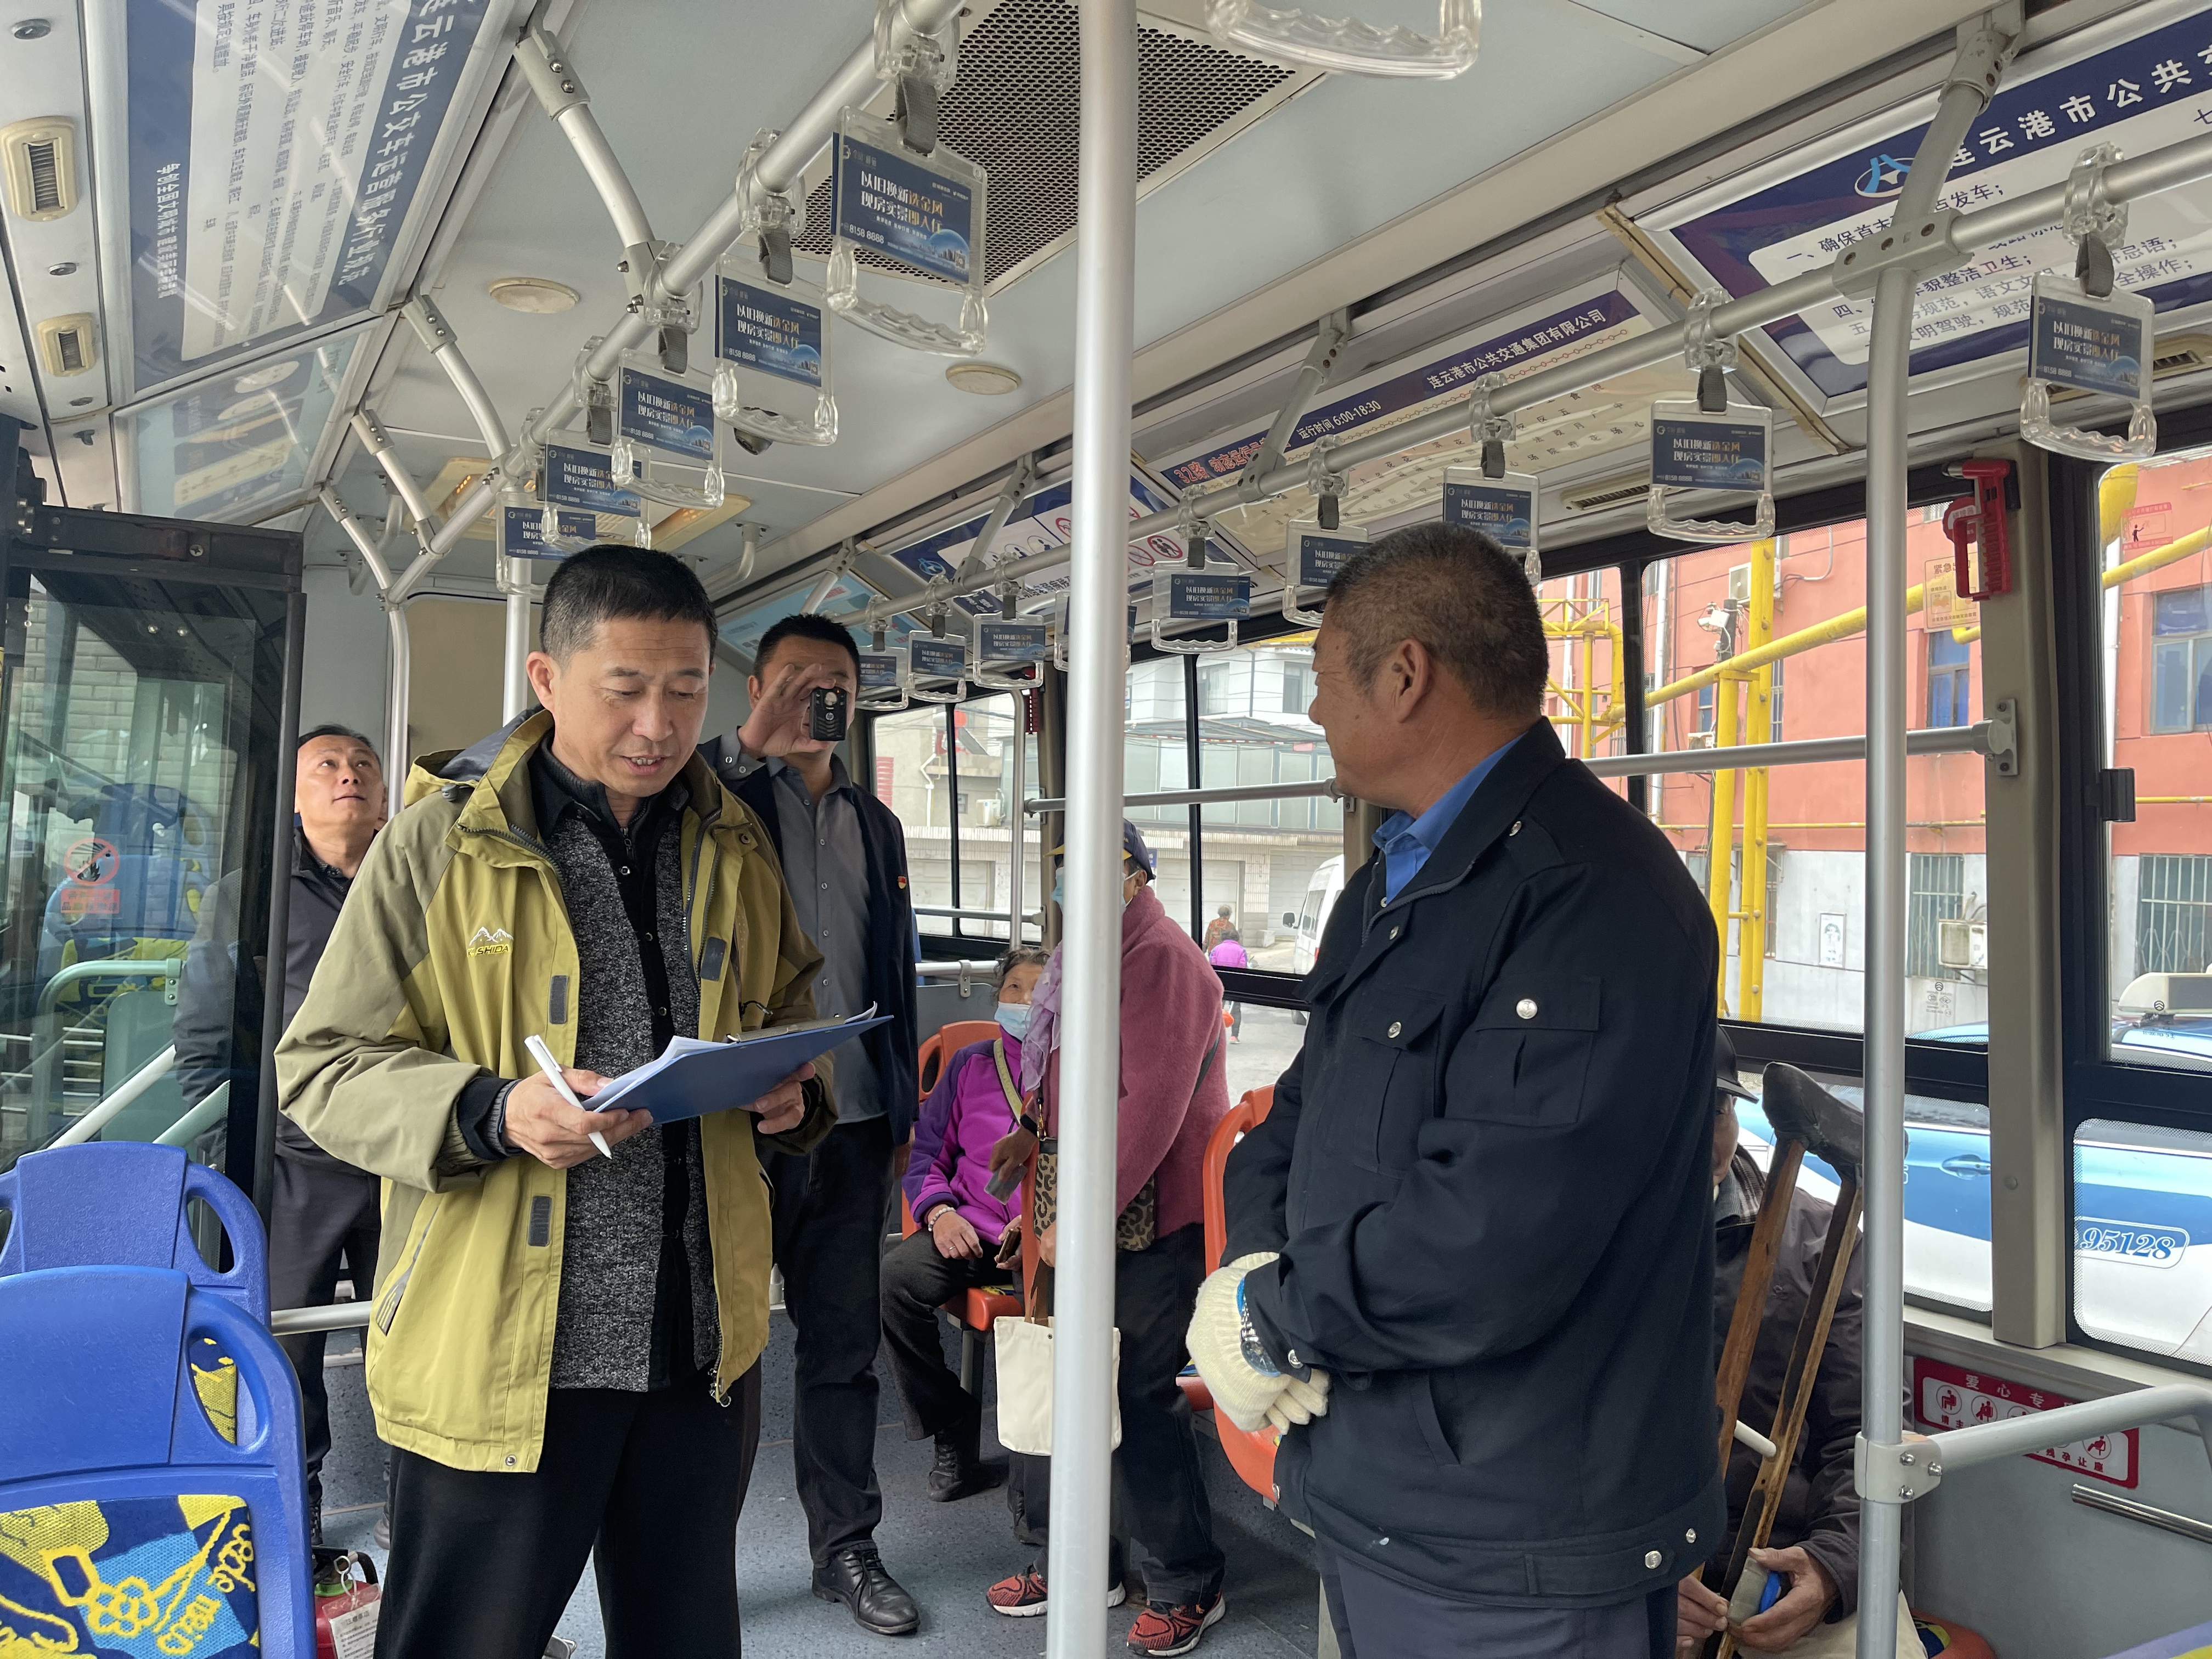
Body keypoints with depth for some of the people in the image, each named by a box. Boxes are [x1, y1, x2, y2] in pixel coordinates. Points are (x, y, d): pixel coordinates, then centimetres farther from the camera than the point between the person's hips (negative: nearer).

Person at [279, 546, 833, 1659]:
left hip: (703, 1344, 4)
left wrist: (793, 1088, -3)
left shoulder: (734, 848, 7)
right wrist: (492, 1111, -22)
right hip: (497, 1349, -4)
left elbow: (788, 1013, 20)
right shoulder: (443, 842, -7)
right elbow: (322, 1065, -5)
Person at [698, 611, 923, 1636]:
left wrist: (903, 1110, 14)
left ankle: (846, 1549, 25)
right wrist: (753, 745, -25)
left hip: (852, 1120, 4)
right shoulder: (717, 791, 1)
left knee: (845, 1341, 12)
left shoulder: (875, 823, 15)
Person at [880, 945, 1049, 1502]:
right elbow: (925, 1152, 19)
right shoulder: (970, 1065, 20)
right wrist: (939, 1211, -1)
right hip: (974, 1229, 3)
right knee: (894, 1279, -25)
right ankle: (954, 1431, -5)